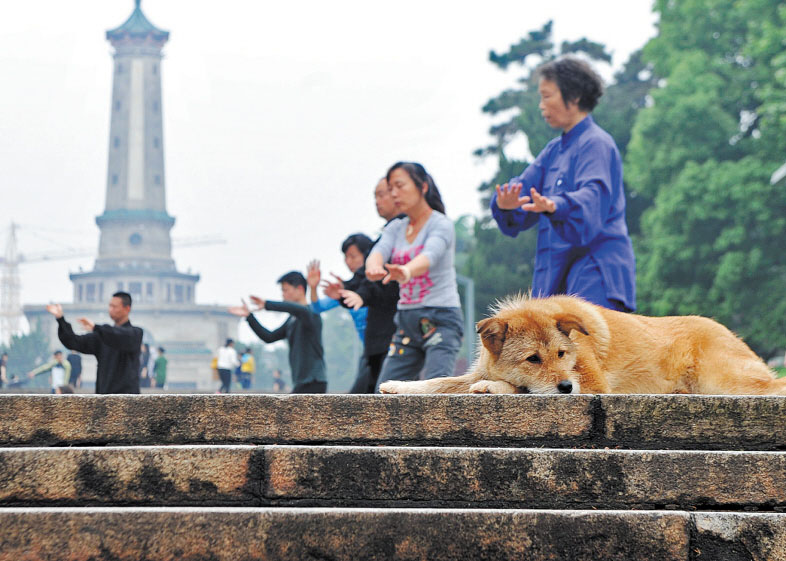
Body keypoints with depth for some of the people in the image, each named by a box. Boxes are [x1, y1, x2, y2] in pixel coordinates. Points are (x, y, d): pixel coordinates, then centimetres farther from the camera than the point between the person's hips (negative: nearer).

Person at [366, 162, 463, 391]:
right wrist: (373, 267, -37)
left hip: (440, 318, -7)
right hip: (407, 319, 7)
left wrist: (406, 271, -52)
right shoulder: (396, 228, 11)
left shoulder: (441, 224, -8)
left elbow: (430, 254, -28)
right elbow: (379, 250, -10)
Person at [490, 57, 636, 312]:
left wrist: (555, 205, -45)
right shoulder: (554, 150, 19)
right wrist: (506, 203, -14)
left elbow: (593, 195, -24)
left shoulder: (596, 144, -8)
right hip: (558, 273, 8)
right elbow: (525, 185, 10)